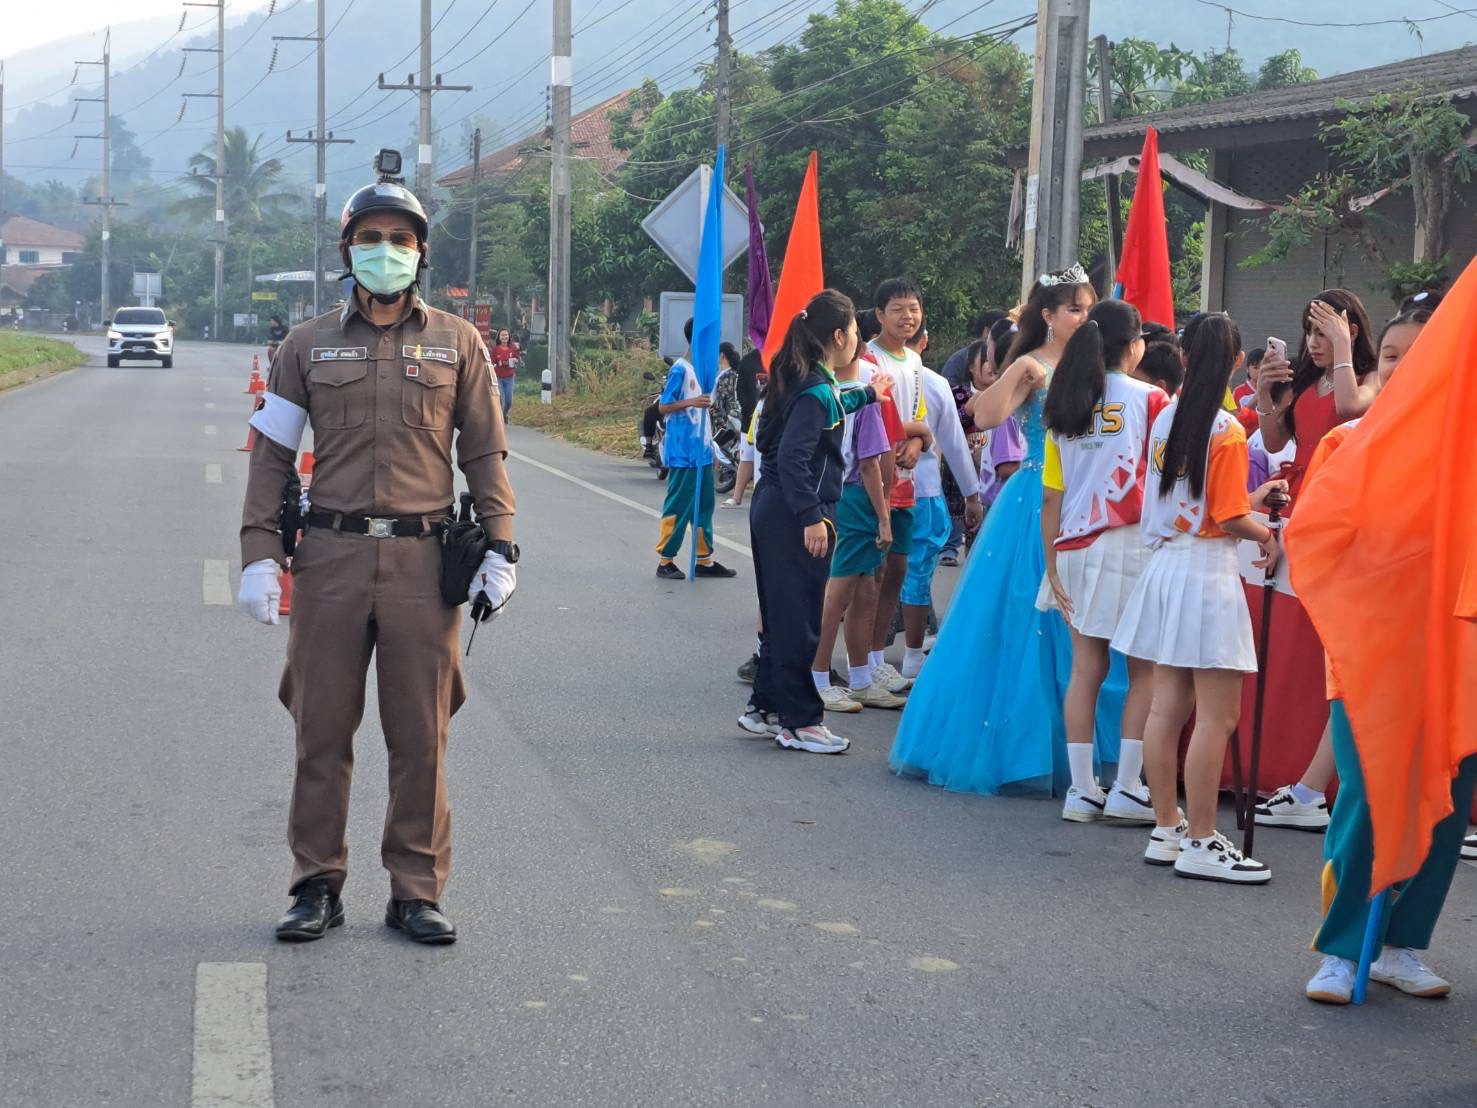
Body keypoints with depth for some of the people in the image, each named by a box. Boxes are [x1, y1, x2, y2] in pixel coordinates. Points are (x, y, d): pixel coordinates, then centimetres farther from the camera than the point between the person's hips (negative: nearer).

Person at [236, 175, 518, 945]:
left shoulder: (457, 343, 8)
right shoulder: (308, 345, 9)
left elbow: (485, 455, 9)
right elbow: (272, 455, 9)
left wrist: (499, 548, 0)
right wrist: (259, 556, 0)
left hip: (422, 561, 0)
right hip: (329, 559, 1)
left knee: (421, 736, 3)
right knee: (322, 730, 5)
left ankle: (416, 893, 13)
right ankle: (317, 887, 16)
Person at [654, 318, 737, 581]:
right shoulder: (680, 369, -12)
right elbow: (663, 407, -12)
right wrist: (691, 402, -28)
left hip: (701, 451, 8)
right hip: (682, 453, -8)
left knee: (704, 506, 11)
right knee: (678, 507, -3)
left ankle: (704, 560, 17)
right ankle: (665, 561, 5)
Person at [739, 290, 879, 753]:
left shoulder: (807, 382, 12)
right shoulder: (817, 392, -17)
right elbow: (792, 457, -25)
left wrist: (867, 395, 48)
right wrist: (812, 517, -26)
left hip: (773, 509, 10)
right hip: (794, 517, -10)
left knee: (783, 613, 18)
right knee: (799, 619, -2)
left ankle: (765, 706, 26)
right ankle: (799, 721, 5)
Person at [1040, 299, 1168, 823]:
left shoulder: (1065, 406, 8)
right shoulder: (1150, 400, -4)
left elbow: (1051, 498, 6)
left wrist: (1053, 565, 9)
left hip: (1076, 548, 5)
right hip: (1131, 544, -5)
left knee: (1085, 668, 8)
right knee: (1145, 668, 6)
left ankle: (1082, 791, 9)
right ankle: (1127, 789, 3)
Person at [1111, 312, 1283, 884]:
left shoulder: (1165, 418, 6)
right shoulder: (1226, 430, -14)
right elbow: (1230, 519, -16)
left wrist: (1249, 498, 20)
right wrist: (1266, 533, 4)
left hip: (1164, 565, 8)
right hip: (1208, 573, -8)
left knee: (1167, 708, 11)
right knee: (1217, 715, -2)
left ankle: (1167, 830, 19)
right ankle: (1200, 843, 0)